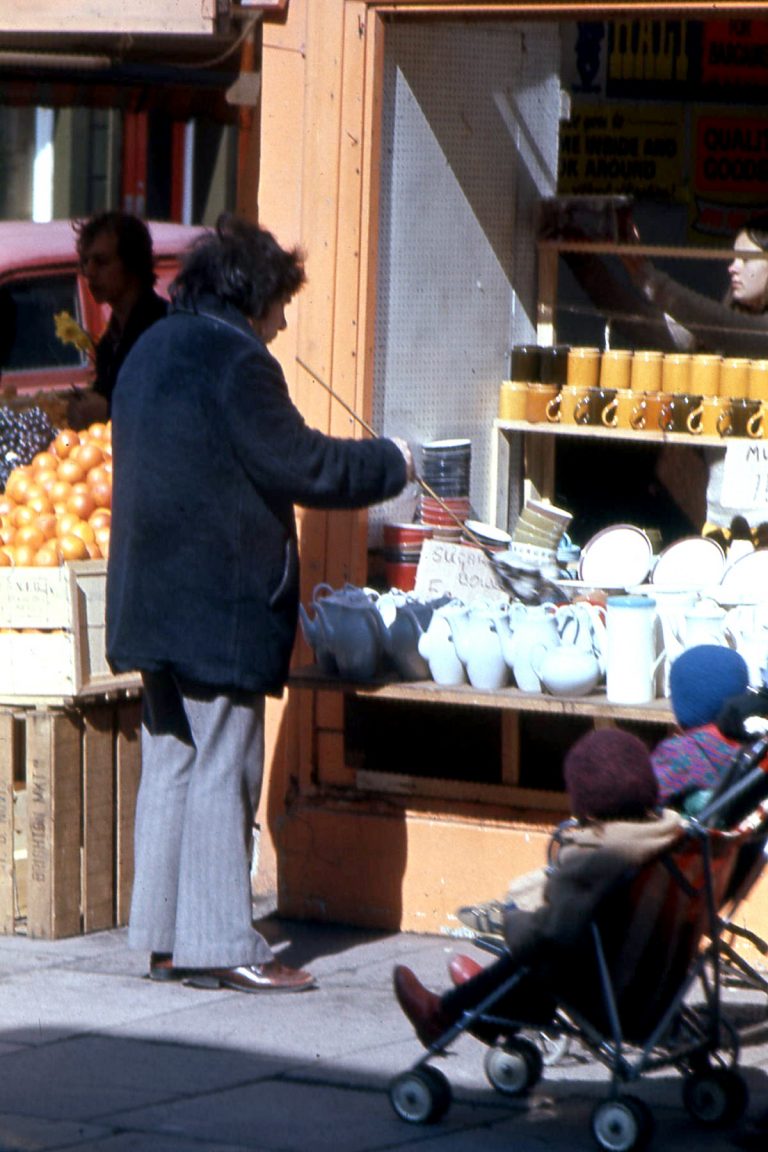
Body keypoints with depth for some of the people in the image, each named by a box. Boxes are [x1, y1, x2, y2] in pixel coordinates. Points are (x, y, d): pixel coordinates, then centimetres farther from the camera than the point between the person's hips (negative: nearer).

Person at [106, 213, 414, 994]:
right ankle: (220, 946, -4)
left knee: (169, 765, 12)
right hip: (222, 604, -9)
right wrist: (392, 463, 2)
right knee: (221, 772, -5)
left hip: (155, 599, 9)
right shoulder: (235, 362, -15)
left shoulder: (151, 351, 14)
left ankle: (164, 938, 15)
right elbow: (302, 466, -14)